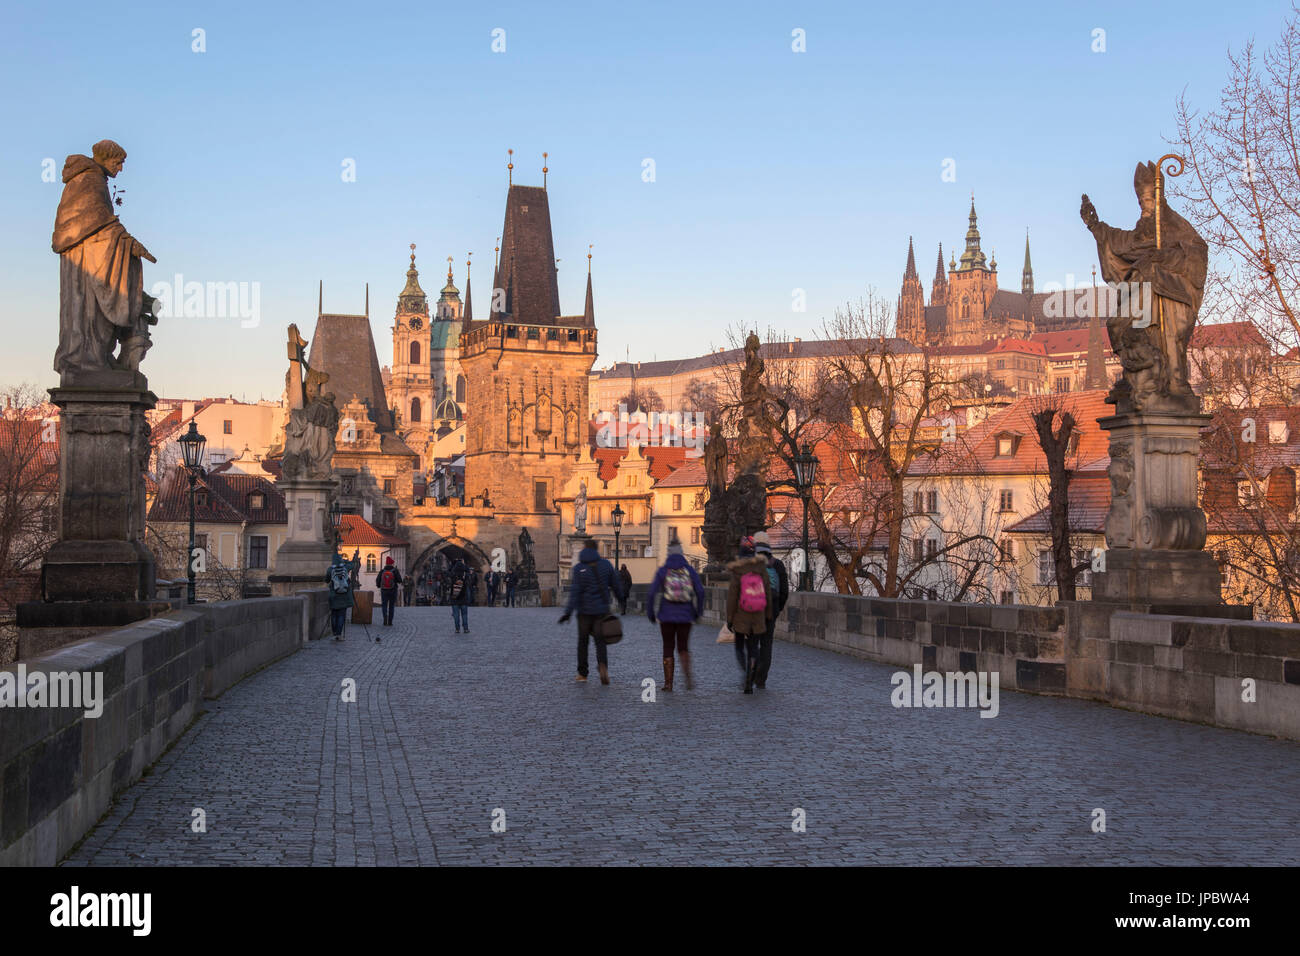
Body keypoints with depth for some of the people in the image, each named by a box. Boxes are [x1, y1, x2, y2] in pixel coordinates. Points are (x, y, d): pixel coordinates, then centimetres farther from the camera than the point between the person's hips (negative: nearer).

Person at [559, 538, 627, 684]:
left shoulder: (579, 568, -8)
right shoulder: (605, 564, -2)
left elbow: (575, 592, -15)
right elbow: (616, 583, 7)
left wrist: (568, 612, -16)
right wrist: (621, 596, 27)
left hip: (584, 610, -1)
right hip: (602, 610, 1)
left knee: (583, 640, 13)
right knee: (600, 640, 5)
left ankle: (582, 673, 18)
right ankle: (603, 665, -23)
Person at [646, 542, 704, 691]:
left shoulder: (662, 571, -3)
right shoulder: (689, 570, 0)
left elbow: (652, 593, -10)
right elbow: (700, 591, -7)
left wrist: (650, 612, 2)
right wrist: (698, 611, 5)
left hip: (667, 616, -1)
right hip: (685, 616, 1)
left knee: (668, 648, 11)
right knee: (683, 648, 14)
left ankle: (668, 683, 8)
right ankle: (687, 674, -12)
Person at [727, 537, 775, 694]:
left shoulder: (737, 574, -11)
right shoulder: (762, 570, -3)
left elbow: (732, 598, -10)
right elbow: (768, 594, 1)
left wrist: (729, 619, -2)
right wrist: (768, 615, 11)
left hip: (741, 618, -2)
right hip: (758, 617, 2)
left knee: (739, 647, 14)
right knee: (753, 649, 8)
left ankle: (746, 673, -11)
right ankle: (749, 683, 4)